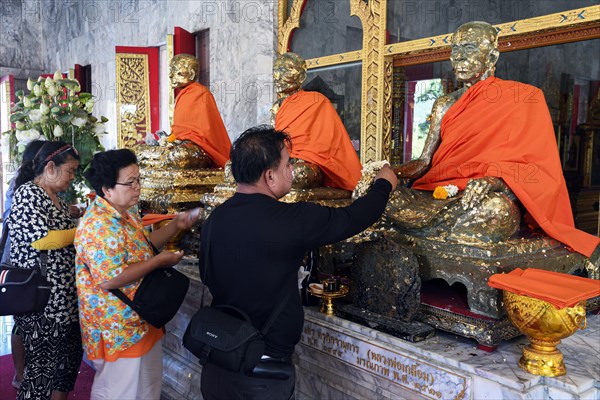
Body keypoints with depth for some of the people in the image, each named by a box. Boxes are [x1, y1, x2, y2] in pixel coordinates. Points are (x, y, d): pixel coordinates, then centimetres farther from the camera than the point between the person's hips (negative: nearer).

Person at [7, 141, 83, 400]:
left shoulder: (56, 199, 15)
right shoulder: (27, 193, -12)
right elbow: (41, 239, -21)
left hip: (64, 297, 9)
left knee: (68, 355, 18)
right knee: (42, 365, 1)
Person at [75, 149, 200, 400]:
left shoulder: (127, 213, 6)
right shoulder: (99, 225, -25)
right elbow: (109, 279, -32)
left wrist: (175, 225, 6)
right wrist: (159, 261, -24)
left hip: (140, 322, 10)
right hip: (119, 329, -10)